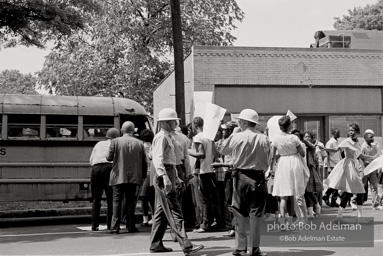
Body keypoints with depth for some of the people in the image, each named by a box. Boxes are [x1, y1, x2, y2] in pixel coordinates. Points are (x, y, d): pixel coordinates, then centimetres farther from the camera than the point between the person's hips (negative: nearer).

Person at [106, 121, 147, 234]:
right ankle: (130, 226, 9)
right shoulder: (139, 143, 2)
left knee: (117, 201, 3)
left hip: (119, 177, -1)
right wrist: (143, 176, 14)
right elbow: (144, 162, 5)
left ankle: (115, 227, 0)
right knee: (131, 202, 8)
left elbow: (109, 157, -4)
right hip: (134, 177, 2)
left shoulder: (115, 141, -4)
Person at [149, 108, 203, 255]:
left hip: (170, 175, 10)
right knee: (174, 212, -12)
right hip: (164, 177, -10)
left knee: (162, 212, 12)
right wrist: (165, 177, -31)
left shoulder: (169, 137, 20)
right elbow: (158, 159, -22)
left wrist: (176, 178, 25)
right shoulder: (161, 137, -12)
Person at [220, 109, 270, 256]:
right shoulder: (264, 139, -5)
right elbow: (266, 162, 2)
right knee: (256, 214, 6)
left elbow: (222, 151, 7)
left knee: (239, 213, 9)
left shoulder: (236, 137, -8)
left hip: (241, 176, 0)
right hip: (258, 177, 1)